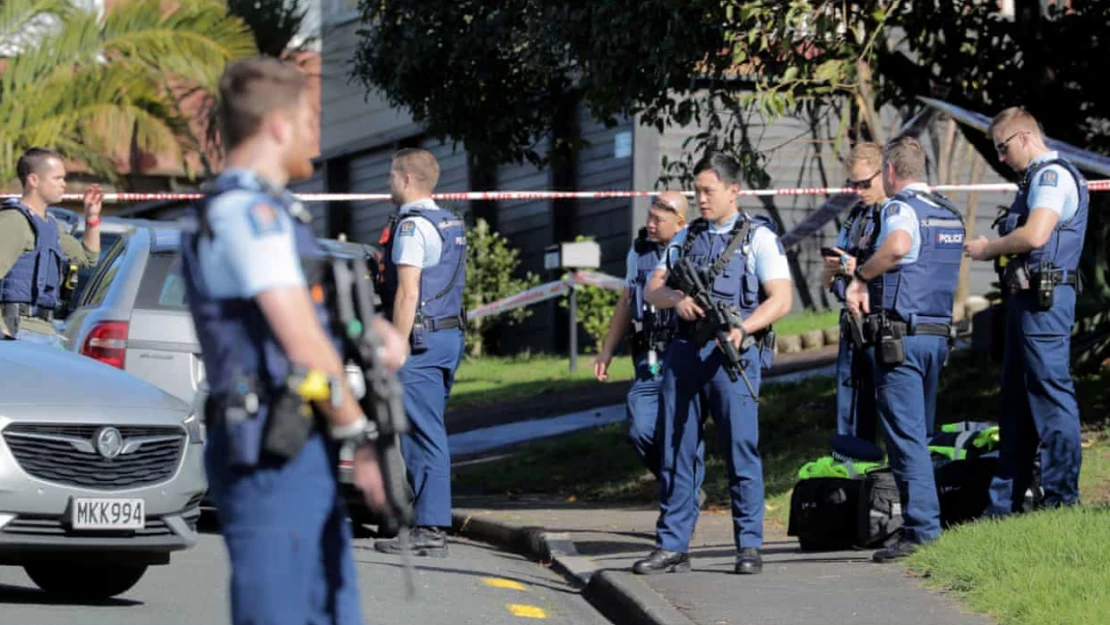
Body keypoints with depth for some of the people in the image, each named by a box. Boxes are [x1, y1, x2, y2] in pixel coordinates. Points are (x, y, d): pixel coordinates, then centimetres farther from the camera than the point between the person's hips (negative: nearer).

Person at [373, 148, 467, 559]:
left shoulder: (412, 226, -13)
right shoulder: (451, 225, 17)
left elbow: (408, 293, -18)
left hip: (420, 339, -10)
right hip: (449, 336, 10)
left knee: (425, 435, -9)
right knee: (428, 434, 13)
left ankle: (429, 529, -9)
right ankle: (431, 525, 14)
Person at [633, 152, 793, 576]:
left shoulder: (758, 238, 2)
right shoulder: (685, 238, 18)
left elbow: (781, 299, -7)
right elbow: (652, 290, 16)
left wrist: (743, 327, -22)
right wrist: (676, 298, -7)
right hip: (684, 350, 5)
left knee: (740, 448, -6)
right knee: (676, 449, 4)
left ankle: (749, 546, 0)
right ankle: (672, 546, 9)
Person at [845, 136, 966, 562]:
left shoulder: (900, 207, -9)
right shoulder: (950, 214, 17)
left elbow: (898, 246, -32)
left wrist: (860, 276, -17)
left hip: (899, 336, -8)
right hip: (938, 334, 8)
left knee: (905, 435, -8)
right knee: (920, 433, 14)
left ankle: (922, 529, -13)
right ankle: (924, 522, 13)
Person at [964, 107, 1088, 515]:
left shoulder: (1052, 175, -11)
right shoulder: (1037, 178, 22)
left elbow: (1035, 235, -23)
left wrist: (989, 248, -8)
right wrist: (991, 249, 7)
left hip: (1044, 300, -11)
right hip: (1026, 297, 11)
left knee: (1051, 393, -10)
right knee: (1016, 400, 13)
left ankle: (1062, 498, -9)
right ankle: (1004, 504, 17)